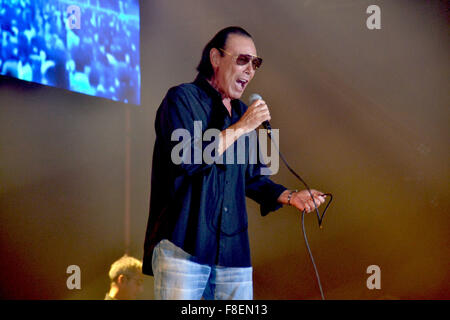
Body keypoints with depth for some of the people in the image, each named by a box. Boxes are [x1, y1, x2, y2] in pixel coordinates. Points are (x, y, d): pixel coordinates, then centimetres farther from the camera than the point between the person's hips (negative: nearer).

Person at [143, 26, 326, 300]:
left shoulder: (243, 113, 19)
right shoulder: (182, 99, -2)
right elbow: (185, 158, -19)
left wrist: (290, 196, 6)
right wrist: (239, 128, -12)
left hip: (233, 251, 7)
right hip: (183, 246, -6)